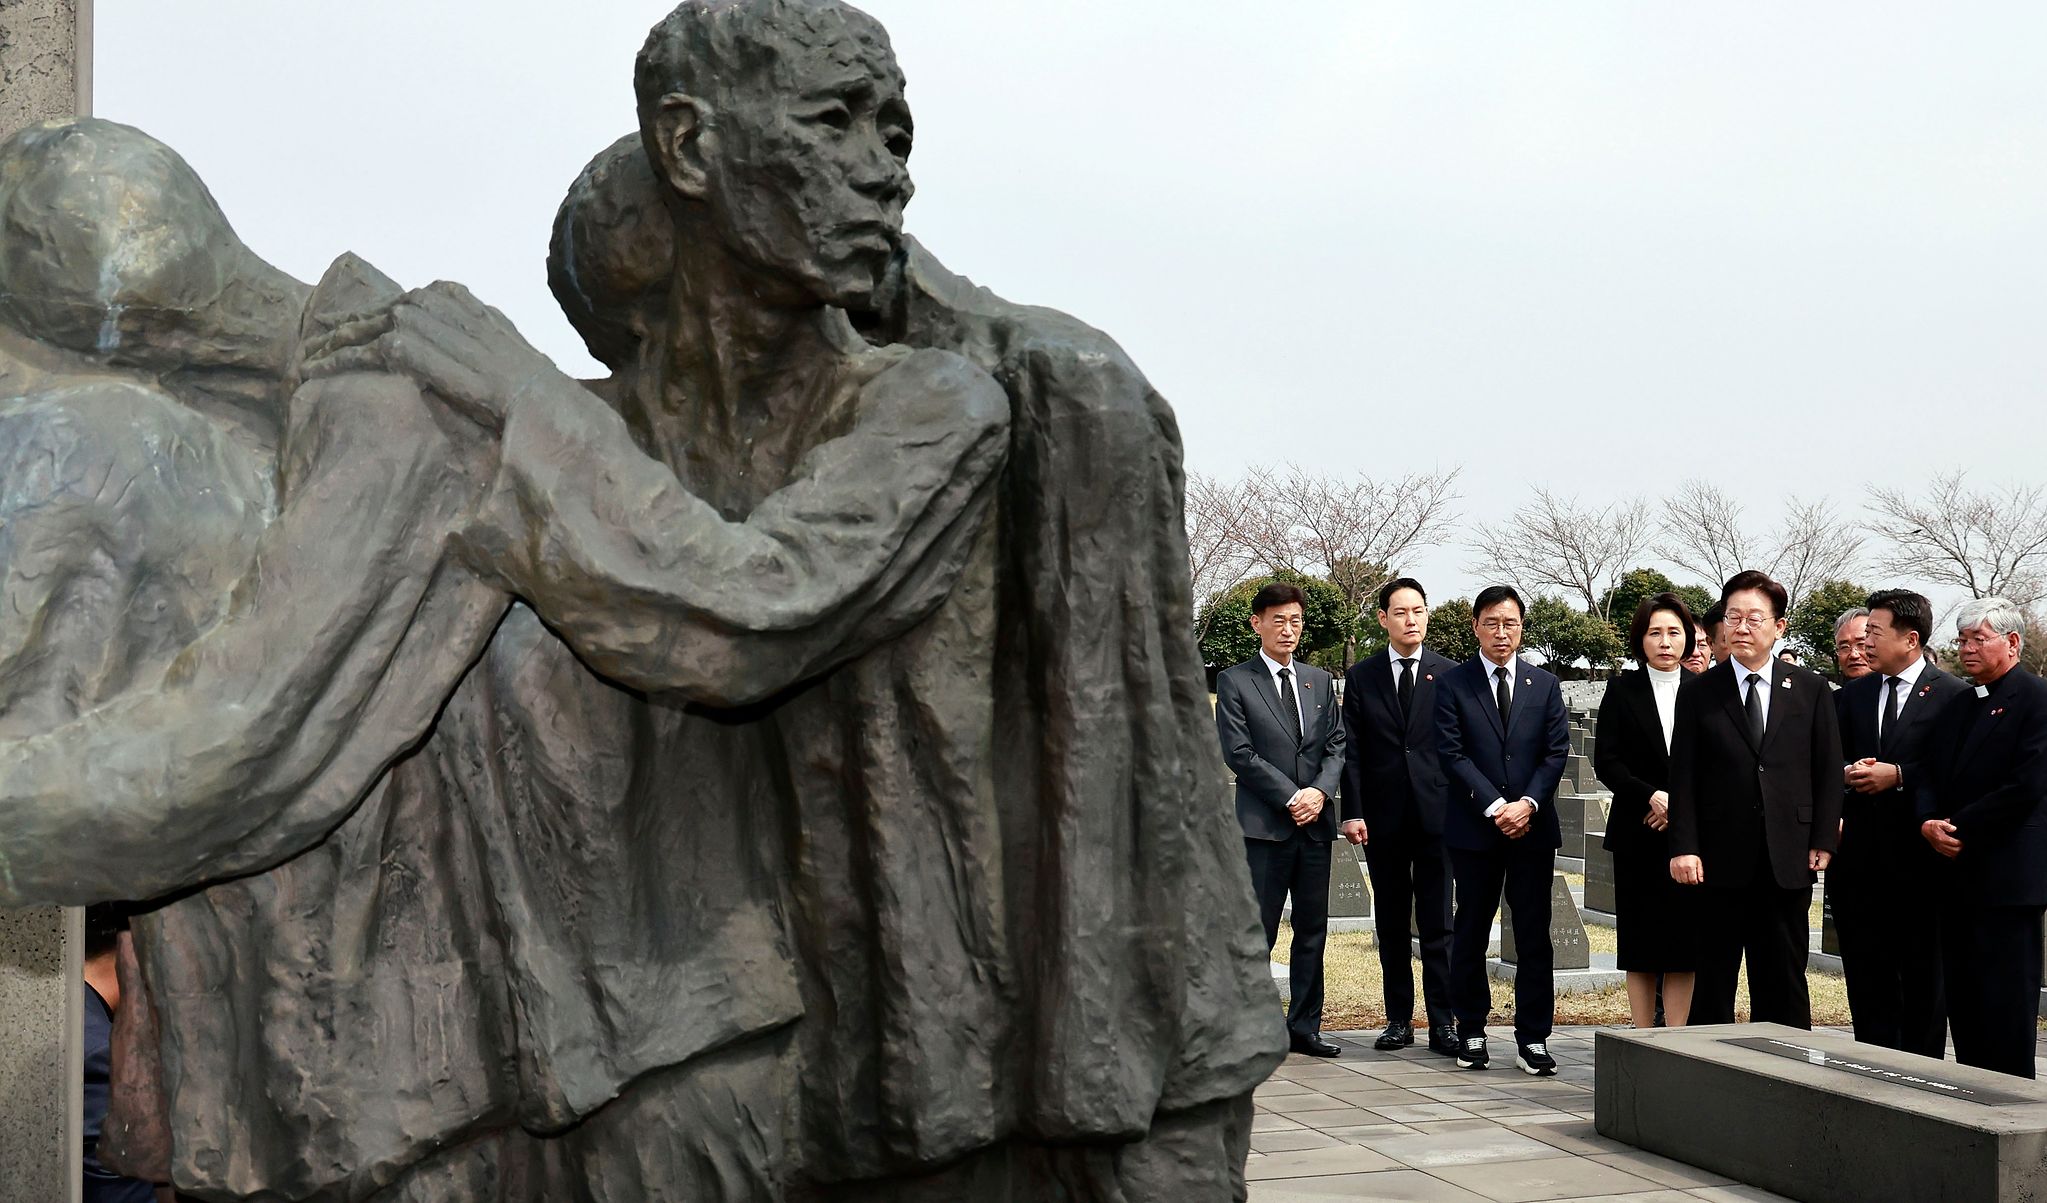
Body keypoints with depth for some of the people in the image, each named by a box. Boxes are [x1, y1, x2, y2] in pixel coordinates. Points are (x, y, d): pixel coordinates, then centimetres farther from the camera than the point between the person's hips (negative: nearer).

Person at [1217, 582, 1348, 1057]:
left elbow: (1337, 745, 11)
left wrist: (1320, 791, -8)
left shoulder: (1320, 681, 16)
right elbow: (1238, 753, -7)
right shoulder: (1234, 681, 0)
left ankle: (1304, 1027, 16)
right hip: (1264, 824, -5)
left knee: (1312, 931, 8)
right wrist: (1291, 797, -12)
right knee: (1257, 934, -5)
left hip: (1315, 822, 5)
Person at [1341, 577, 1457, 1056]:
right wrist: (1353, 812, -4)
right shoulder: (1361, 677, 6)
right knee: (1391, 923, 8)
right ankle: (1398, 1019, 16)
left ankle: (1443, 1022, 4)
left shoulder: (1450, 675, 4)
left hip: (1437, 814, -1)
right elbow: (1351, 750, 4)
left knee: (1438, 923, -1)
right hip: (1383, 816, 2)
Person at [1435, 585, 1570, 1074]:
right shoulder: (1453, 684, 2)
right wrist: (1495, 807, -13)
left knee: (1534, 936, 1)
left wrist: (1528, 803, -11)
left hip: (1533, 828, 2)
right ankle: (1471, 1033, 16)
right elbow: (1452, 754, -5)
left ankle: (1533, 1039, 7)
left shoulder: (1545, 685, 10)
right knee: (1470, 933, 6)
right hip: (1473, 830, -1)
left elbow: (1556, 752, 4)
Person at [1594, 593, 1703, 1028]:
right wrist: (1651, 796, -14)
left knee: (1684, 940, 0)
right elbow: (1606, 761, -1)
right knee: (1640, 943, 3)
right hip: (1638, 833, 0)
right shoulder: (1622, 690, 5)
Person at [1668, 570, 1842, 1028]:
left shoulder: (1811, 689, 7)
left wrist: (1823, 841, -1)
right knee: (1714, 978, 5)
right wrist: (1684, 847, -8)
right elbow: (1683, 775, 0)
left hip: (1789, 861, 1)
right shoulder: (1698, 692, 4)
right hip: (1721, 861, -1)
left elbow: (1829, 770, 7)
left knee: (1784, 980, 8)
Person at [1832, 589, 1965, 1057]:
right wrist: (1848, 773, -11)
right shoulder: (1852, 694, 11)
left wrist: (1898, 775, -19)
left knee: (1923, 978, 7)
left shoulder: (1953, 695, -5)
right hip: (1861, 856, 5)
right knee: (1867, 978, 9)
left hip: (1918, 858, -5)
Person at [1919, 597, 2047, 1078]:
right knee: (1961, 996, 9)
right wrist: (1929, 822, -5)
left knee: (2007, 999, -3)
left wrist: (1958, 827, -13)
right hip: (1957, 874, 8)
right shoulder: (1959, 706, 18)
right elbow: (1930, 775, 15)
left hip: (2005, 875, -8)